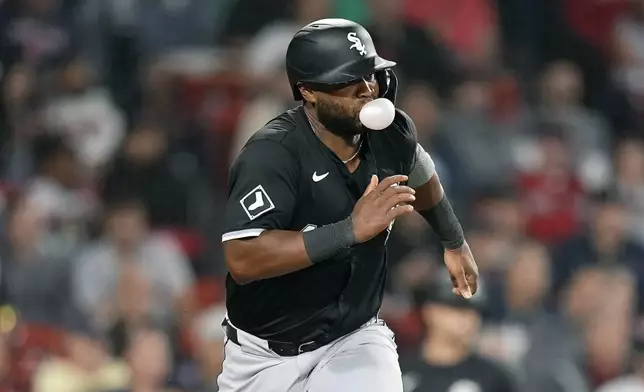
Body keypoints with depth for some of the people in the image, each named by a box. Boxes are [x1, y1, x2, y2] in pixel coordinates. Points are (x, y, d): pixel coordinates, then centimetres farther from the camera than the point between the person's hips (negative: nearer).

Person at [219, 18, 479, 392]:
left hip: (354, 340, 3)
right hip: (265, 356, -3)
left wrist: (455, 243, 34)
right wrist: (351, 230, -40)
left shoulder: (390, 134, -7)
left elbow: (418, 177, 18)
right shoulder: (272, 154, -24)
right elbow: (242, 260, -36)